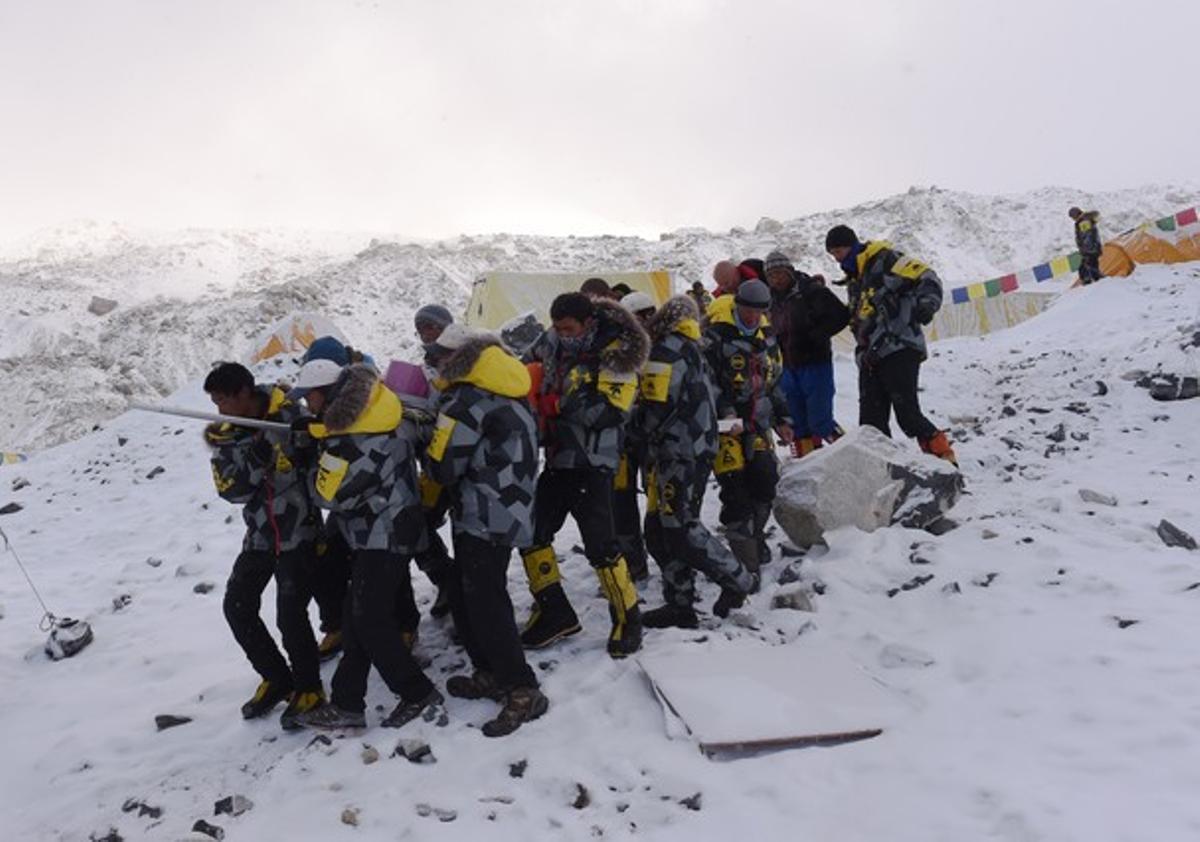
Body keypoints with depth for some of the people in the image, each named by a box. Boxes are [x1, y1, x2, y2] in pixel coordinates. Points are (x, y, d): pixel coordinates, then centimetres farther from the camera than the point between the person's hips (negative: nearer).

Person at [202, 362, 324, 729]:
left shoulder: (289, 416, -14)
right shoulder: (227, 435, 0)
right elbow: (230, 490, -9)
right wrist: (255, 460, -25)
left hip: (298, 531, -6)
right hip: (260, 535, 6)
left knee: (290, 616, -10)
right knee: (237, 606, 5)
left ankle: (308, 689, 13)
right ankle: (276, 679, 24)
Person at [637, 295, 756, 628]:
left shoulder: (667, 350, -10)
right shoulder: (692, 349, 20)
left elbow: (656, 405, -18)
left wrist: (636, 426, 3)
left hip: (679, 454, -10)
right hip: (696, 450, 10)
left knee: (679, 529, -8)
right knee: (659, 530, 10)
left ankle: (737, 579, 3)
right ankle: (680, 604, 12)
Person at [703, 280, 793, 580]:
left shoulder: (766, 339, 15)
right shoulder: (715, 336, -9)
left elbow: (773, 383, 24)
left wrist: (782, 419, 19)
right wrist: (725, 411, -23)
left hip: (756, 422, 6)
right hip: (724, 422, -6)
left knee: (766, 478, 1)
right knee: (735, 486, -11)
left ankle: (755, 536, 22)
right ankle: (744, 554, -3)